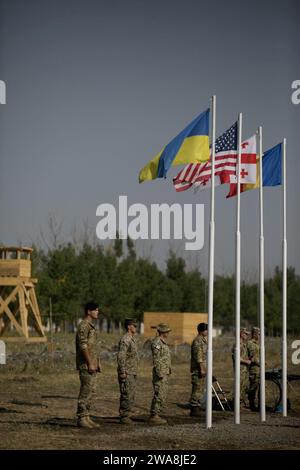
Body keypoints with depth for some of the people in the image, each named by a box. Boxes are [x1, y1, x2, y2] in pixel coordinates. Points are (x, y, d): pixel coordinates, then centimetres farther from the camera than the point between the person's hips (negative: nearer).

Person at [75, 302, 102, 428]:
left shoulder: (91, 326, 18)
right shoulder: (84, 326, -14)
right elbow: (83, 346, -20)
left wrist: (98, 362, 20)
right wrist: (90, 363, -21)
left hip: (92, 365, 10)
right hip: (86, 365, -10)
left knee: (91, 391, 11)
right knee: (86, 391, -8)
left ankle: (86, 417, 15)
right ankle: (81, 418, -4)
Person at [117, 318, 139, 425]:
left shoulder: (132, 339, 16)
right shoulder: (125, 340, -15)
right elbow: (120, 357, -21)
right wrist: (123, 372, -22)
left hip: (132, 373, 10)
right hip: (127, 373, -10)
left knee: (130, 396, 11)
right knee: (126, 396, -8)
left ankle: (127, 416, 15)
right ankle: (124, 417, -4)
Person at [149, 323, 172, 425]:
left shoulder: (163, 342, 17)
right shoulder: (157, 342, -14)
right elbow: (156, 359, -19)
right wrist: (159, 373, -23)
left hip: (165, 373, 10)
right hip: (160, 372, -10)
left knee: (163, 395, 11)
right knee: (159, 395, -9)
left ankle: (157, 415, 15)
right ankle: (154, 416, -7)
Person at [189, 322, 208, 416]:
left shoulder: (203, 340, 18)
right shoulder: (197, 341, -15)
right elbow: (198, 356, -21)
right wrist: (202, 369, -23)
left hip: (202, 369, 10)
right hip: (198, 369, -10)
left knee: (200, 389, 11)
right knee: (197, 389, -8)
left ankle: (197, 408, 14)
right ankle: (194, 409, -6)